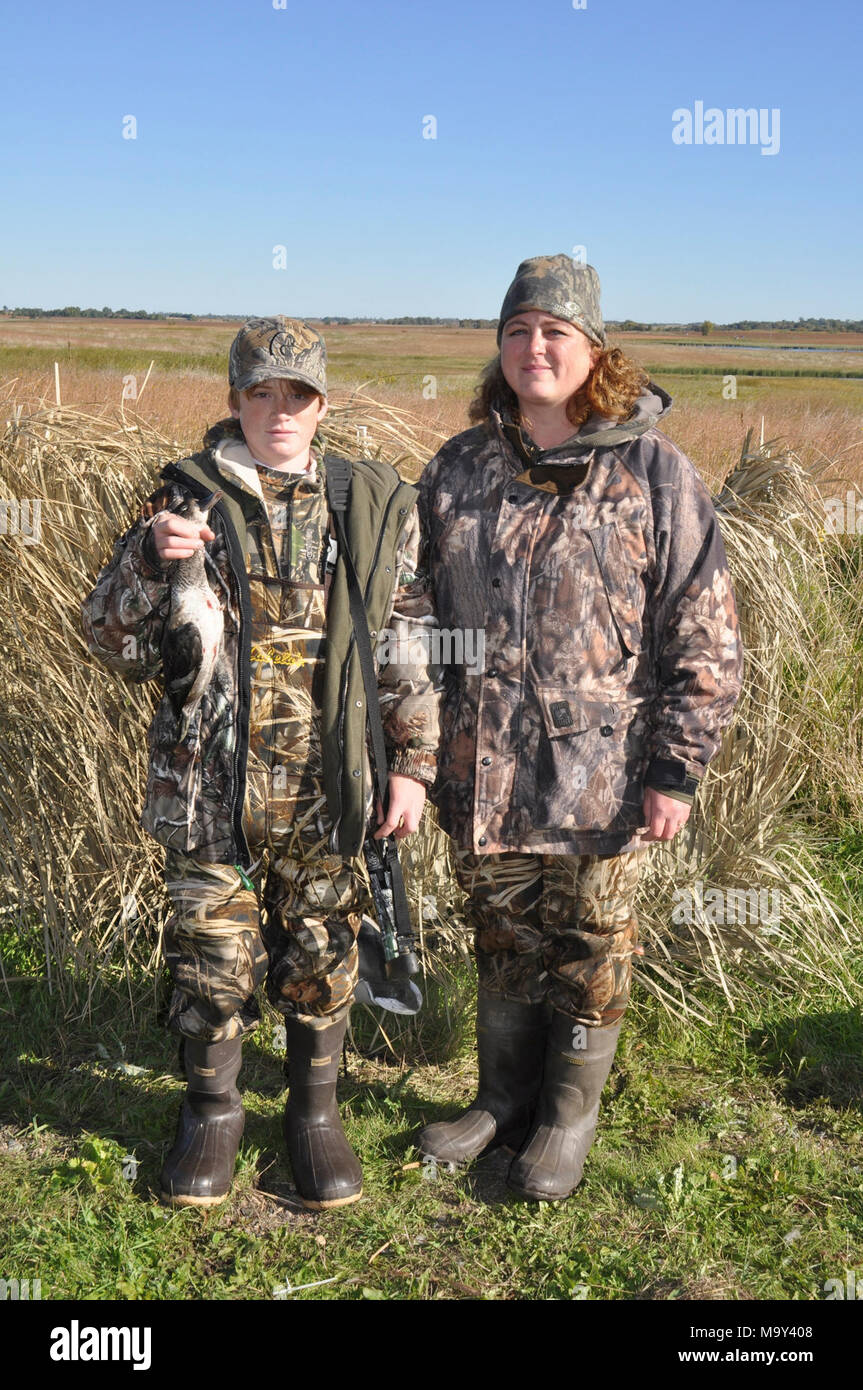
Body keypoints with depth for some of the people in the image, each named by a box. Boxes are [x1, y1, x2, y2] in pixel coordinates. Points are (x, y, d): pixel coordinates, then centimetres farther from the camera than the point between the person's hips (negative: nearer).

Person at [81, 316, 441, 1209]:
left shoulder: (375, 507, 1)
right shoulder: (183, 501, 0)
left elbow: (412, 650, 5)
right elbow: (114, 646, 0)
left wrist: (414, 764, 0)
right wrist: (151, 560, -17)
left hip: (326, 793, 0)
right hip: (208, 789, 0)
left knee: (321, 959, 13)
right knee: (210, 958, 11)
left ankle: (315, 1111, 34)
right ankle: (212, 1112, 33)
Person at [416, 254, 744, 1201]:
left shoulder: (653, 472, -6)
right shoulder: (458, 470, 5)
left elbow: (705, 639, -6)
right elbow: (421, 614, 13)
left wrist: (676, 770, -9)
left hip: (600, 772, -3)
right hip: (483, 772, 3)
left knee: (589, 946, 12)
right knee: (502, 942, 17)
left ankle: (569, 1117, 33)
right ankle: (504, 1101, 38)